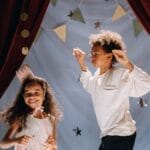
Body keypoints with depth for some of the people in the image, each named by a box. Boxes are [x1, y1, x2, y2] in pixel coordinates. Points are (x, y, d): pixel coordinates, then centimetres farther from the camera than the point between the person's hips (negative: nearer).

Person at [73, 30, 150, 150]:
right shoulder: (98, 74, 6)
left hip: (120, 136, -9)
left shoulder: (121, 74, -19)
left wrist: (128, 65, -40)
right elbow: (89, 86, 27)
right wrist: (82, 64, 19)